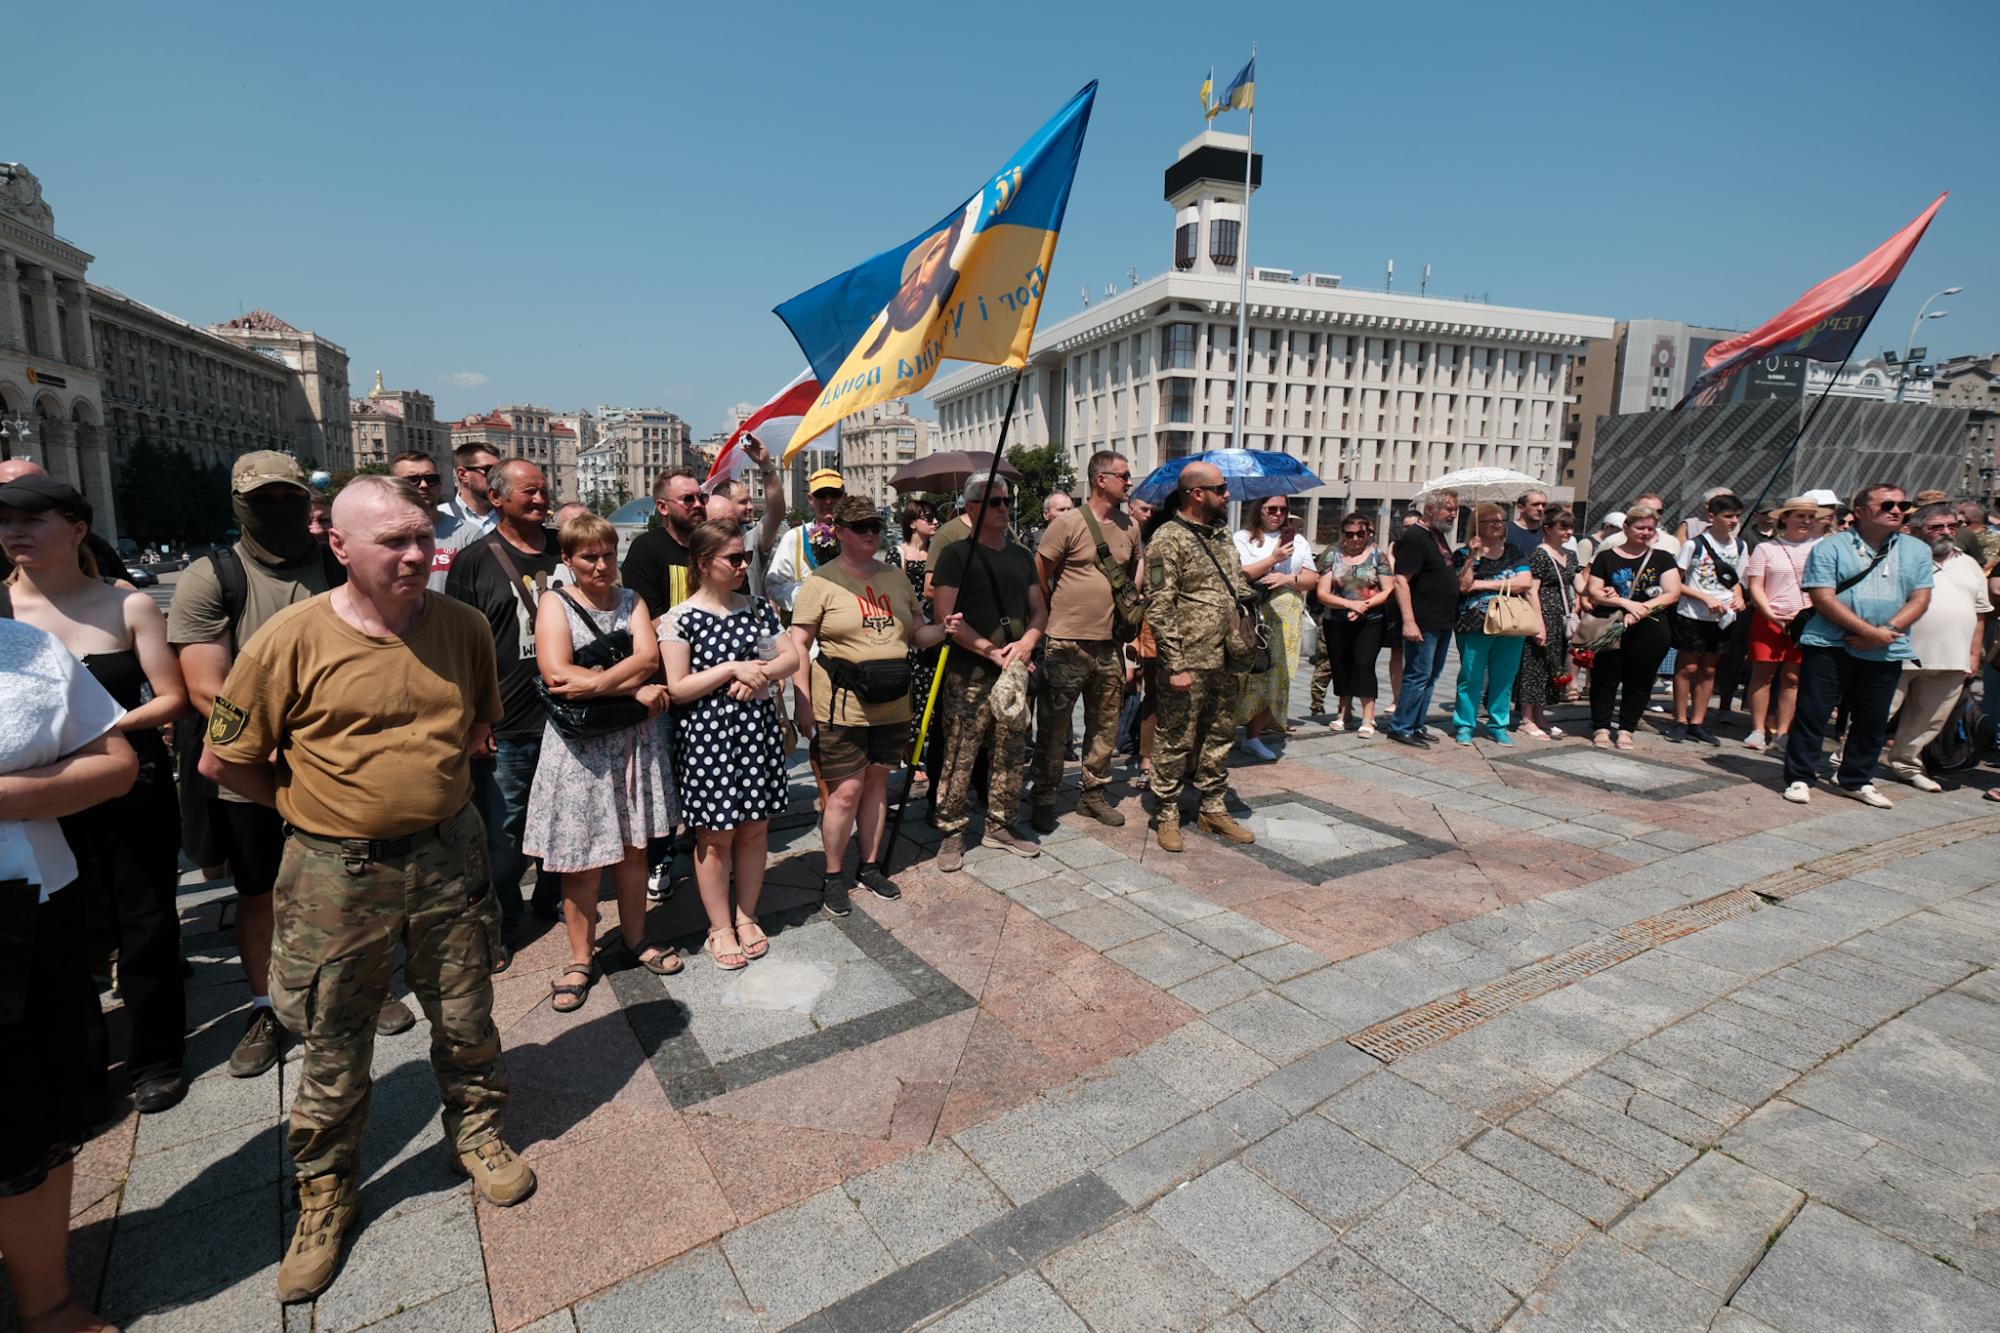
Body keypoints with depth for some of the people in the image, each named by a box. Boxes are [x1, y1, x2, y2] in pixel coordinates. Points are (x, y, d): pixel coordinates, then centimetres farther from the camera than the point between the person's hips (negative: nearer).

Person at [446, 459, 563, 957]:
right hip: (506, 727, -3)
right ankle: (500, 925, 23)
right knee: (502, 833, 6)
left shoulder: (565, 551, 7)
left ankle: (554, 897, 36)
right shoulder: (473, 561, -3)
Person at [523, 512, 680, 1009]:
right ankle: (581, 957, 20)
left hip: (635, 739, 4)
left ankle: (635, 937, 31)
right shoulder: (554, 602, -2)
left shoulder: (631, 600, 10)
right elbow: (556, 674, -16)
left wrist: (595, 683, -21)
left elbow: (648, 657, -7)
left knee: (632, 846, 13)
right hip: (579, 746, -3)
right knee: (582, 859, 3)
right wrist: (634, 689, -17)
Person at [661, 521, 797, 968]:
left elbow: (790, 656, 6)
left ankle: (746, 917, 28)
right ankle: (720, 927, 21)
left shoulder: (757, 607, 7)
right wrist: (733, 668, -17)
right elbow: (677, 688, -11)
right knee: (715, 836, 5)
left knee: (755, 828, 11)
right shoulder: (680, 619, -7)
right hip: (707, 735, -4)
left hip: (759, 730, 4)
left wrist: (760, 673, -13)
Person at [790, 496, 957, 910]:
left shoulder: (895, 578, 12)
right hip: (841, 705, -5)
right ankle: (833, 876, 16)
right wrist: (803, 704, -13)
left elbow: (916, 633, 17)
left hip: (891, 705, 5)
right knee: (846, 790, -2)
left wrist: (943, 629, -5)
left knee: (876, 783, 14)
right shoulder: (822, 581, -4)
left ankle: (871, 866, 29)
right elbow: (799, 645, -7)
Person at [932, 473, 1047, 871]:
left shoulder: (1022, 556, 15)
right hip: (969, 674, -5)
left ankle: (1000, 826, 25)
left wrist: (1027, 642, -6)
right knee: (959, 756, -3)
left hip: (1014, 671, 6)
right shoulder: (957, 555, -3)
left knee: (1010, 754, 11)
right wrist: (992, 651, -16)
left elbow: (1040, 609, 15)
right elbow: (946, 616, -11)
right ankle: (952, 833, 9)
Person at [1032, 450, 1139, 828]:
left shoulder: (1130, 526, 9)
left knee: (1105, 724, 13)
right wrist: (1054, 616, 1)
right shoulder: (1067, 522, -9)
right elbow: (1037, 575, -6)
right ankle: (1045, 798, 16)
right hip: (1067, 644, -6)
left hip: (1110, 645, 6)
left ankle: (1094, 792, 28)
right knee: (1054, 726, 3)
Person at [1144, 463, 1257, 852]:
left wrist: (1245, 648, 14)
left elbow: (1240, 589, 22)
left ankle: (1214, 808, 29)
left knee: (1218, 737, 16)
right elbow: (1159, 608, -15)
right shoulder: (1168, 539, -10)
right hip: (1189, 664, -8)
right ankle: (1167, 814, 15)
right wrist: (1175, 665, -18)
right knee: (1176, 741, 2)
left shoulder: (1222, 537, 15)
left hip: (1224, 662, 8)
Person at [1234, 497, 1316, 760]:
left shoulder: (1297, 540, 17)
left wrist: (1289, 579, -7)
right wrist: (1273, 558, -13)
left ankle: (1253, 737, 6)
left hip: (1286, 621, 4)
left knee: (1274, 675, 1)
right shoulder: (1243, 538, 4)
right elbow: (1239, 574, -11)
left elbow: (1313, 579, 11)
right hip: (1252, 618, -4)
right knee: (1250, 673, -9)